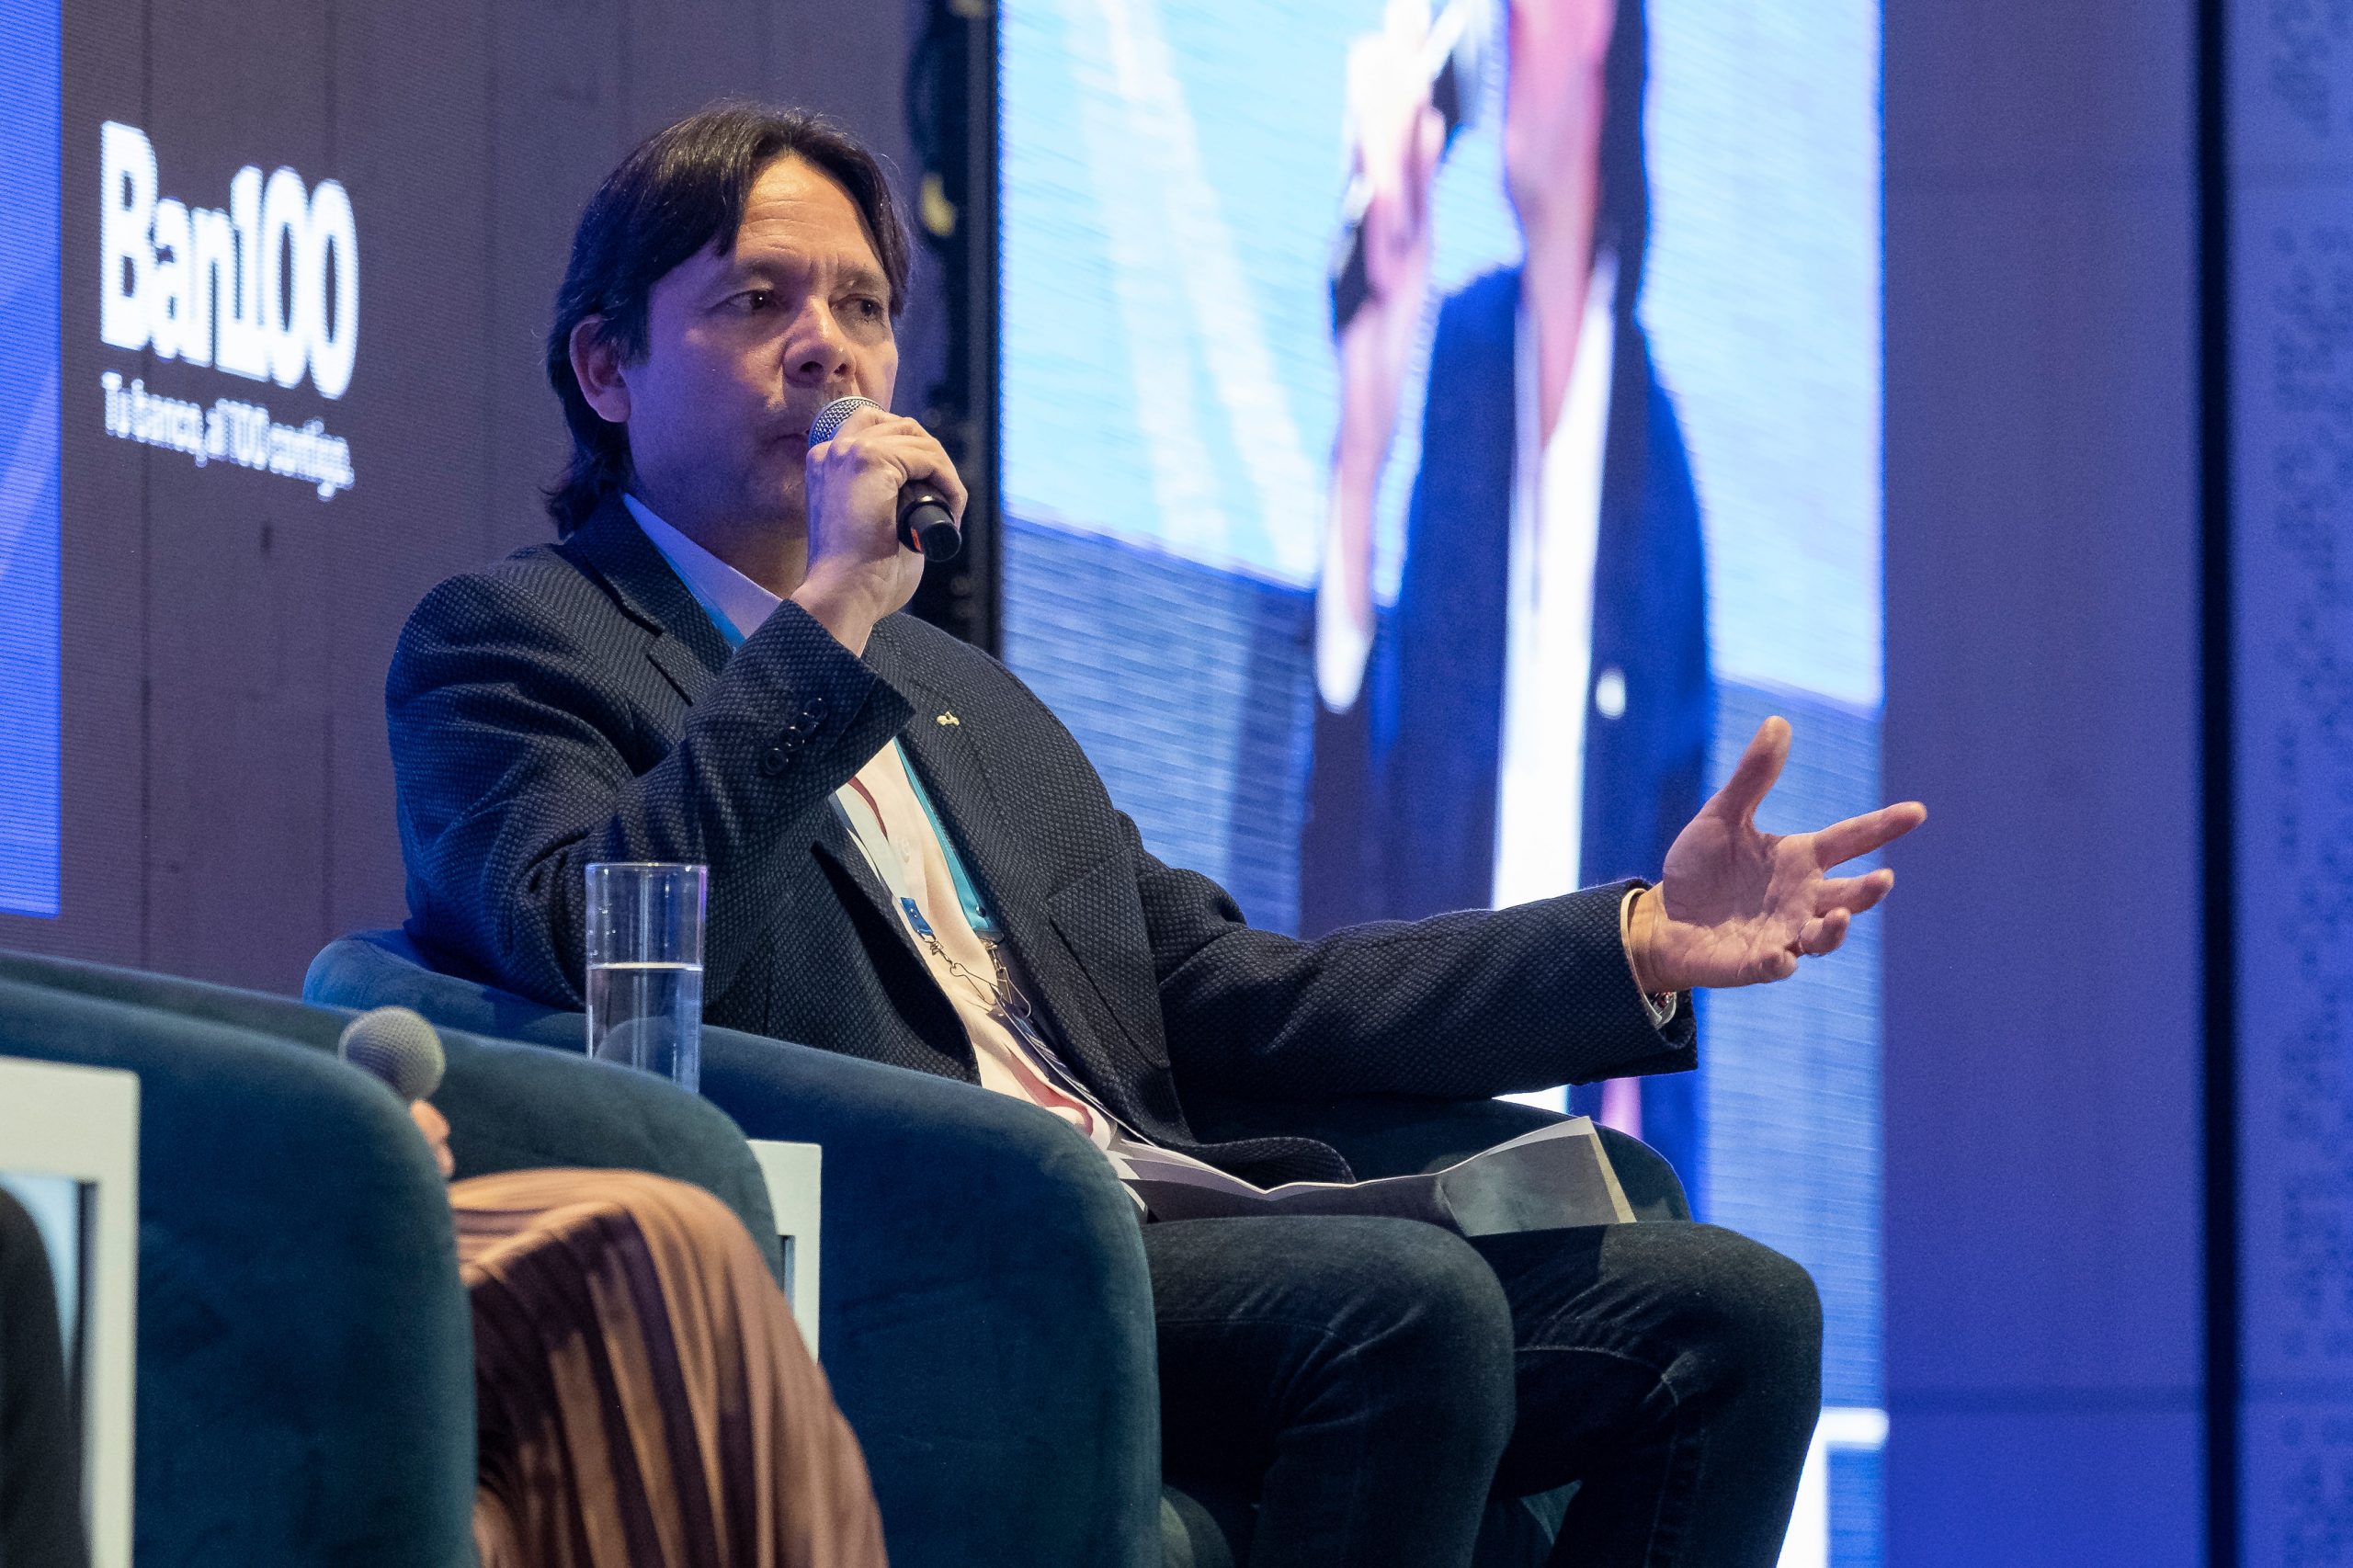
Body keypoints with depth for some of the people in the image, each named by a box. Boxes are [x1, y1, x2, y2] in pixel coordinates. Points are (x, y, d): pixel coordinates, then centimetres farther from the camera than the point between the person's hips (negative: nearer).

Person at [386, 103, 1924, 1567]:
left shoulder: (962, 693, 32)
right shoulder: (509, 643, 8)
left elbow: (1227, 994, 26)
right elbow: (596, 962, -13)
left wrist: (1643, 944, 15)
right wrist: (826, 616, -12)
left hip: (1160, 1233, 8)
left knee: (1734, 1307, -10)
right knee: (1410, 1296, -32)